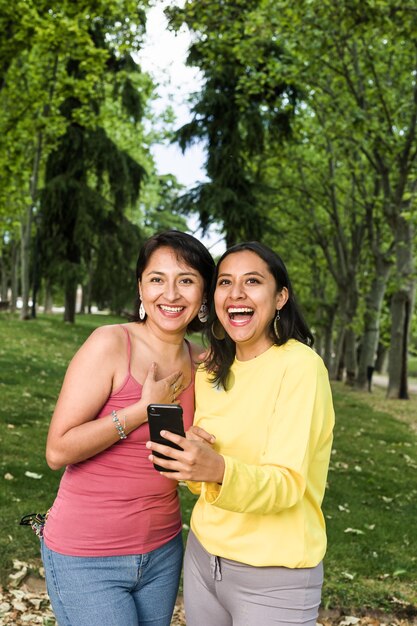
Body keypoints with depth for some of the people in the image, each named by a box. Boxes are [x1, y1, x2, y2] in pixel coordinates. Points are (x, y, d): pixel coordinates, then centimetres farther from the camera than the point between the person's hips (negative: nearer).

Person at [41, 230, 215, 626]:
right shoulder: (110, 344, -15)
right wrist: (145, 408, -19)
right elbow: (58, 451, -18)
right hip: (88, 559, -5)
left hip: (162, 552, 6)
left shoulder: (200, 363, 2)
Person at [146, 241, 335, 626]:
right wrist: (192, 462, -11)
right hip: (204, 555, 6)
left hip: (273, 576, -5)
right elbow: (206, 479, 11)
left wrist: (220, 471, -40)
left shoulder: (300, 367, -16)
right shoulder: (210, 373, 4)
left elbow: (287, 484, -23)